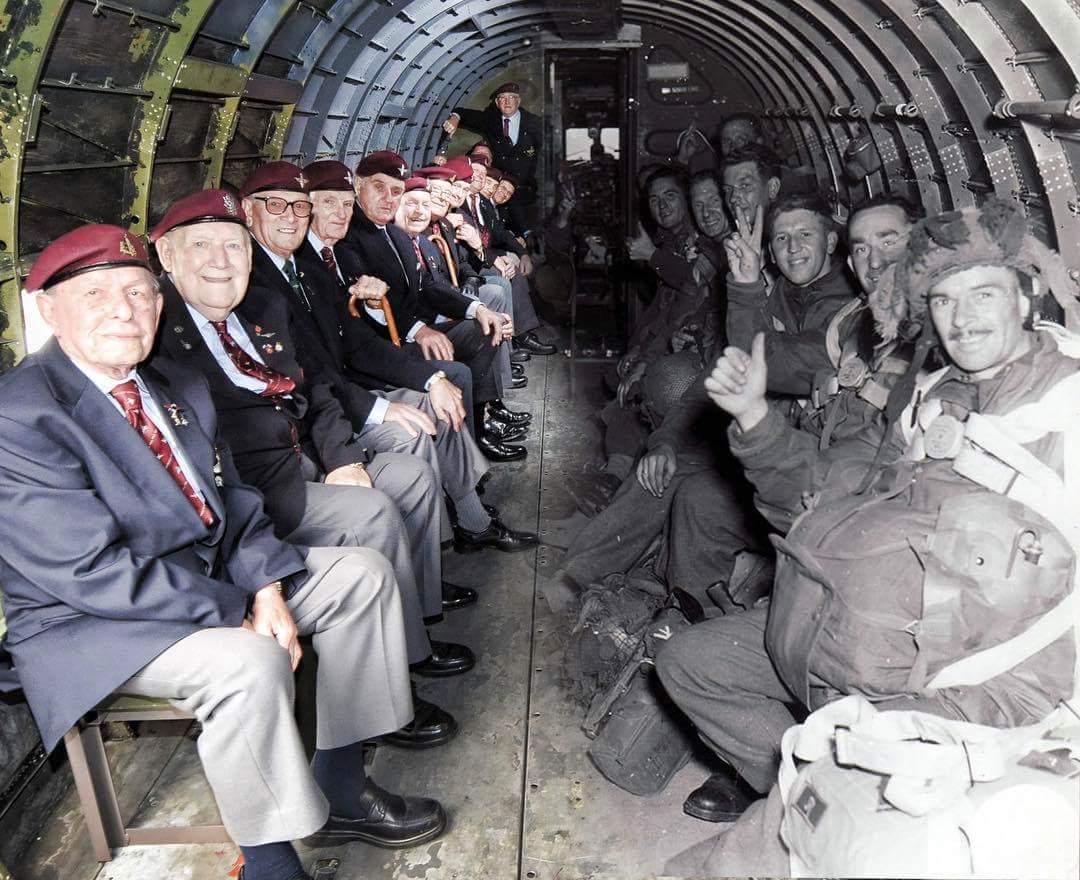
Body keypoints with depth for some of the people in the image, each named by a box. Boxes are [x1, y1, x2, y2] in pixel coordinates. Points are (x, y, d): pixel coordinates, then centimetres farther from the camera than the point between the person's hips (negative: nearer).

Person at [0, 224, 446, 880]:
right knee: (249, 664, -34)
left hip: (213, 572, 9)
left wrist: (268, 588, -12)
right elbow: (92, 571, -25)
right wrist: (236, 612, -22)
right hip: (90, 622, -8)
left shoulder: (181, 388, 6)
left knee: (363, 573, 2)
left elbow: (231, 501, 6)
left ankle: (340, 788, 8)